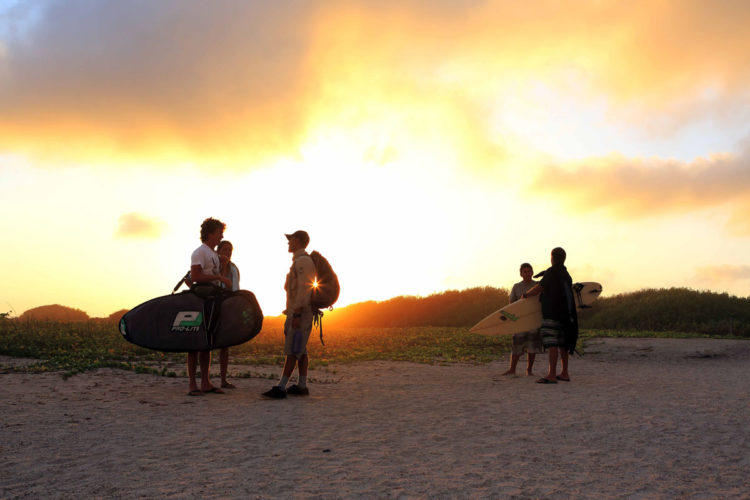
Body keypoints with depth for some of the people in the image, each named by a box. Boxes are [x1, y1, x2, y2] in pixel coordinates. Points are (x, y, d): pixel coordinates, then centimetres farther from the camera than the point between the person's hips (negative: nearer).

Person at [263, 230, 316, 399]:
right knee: (300, 350, 10)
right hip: (297, 312, 11)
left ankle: (281, 387, -16)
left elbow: (304, 288, -21)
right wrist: (292, 312, 24)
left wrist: (297, 314, -24)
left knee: (293, 350, -12)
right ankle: (302, 386, 13)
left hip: (300, 312, -11)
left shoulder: (302, 260, -13)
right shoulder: (300, 261, 20)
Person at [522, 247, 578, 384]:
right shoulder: (566, 275, 18)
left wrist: (525, 295, 6)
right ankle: (564, 373, 17)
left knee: (552, 343, -12)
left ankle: (552, 375, -17)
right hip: (565, 313, 9)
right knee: (562, 344, 13)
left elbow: (538, 289, -11)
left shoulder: (551, 272, -9)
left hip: (552, 313, -9)